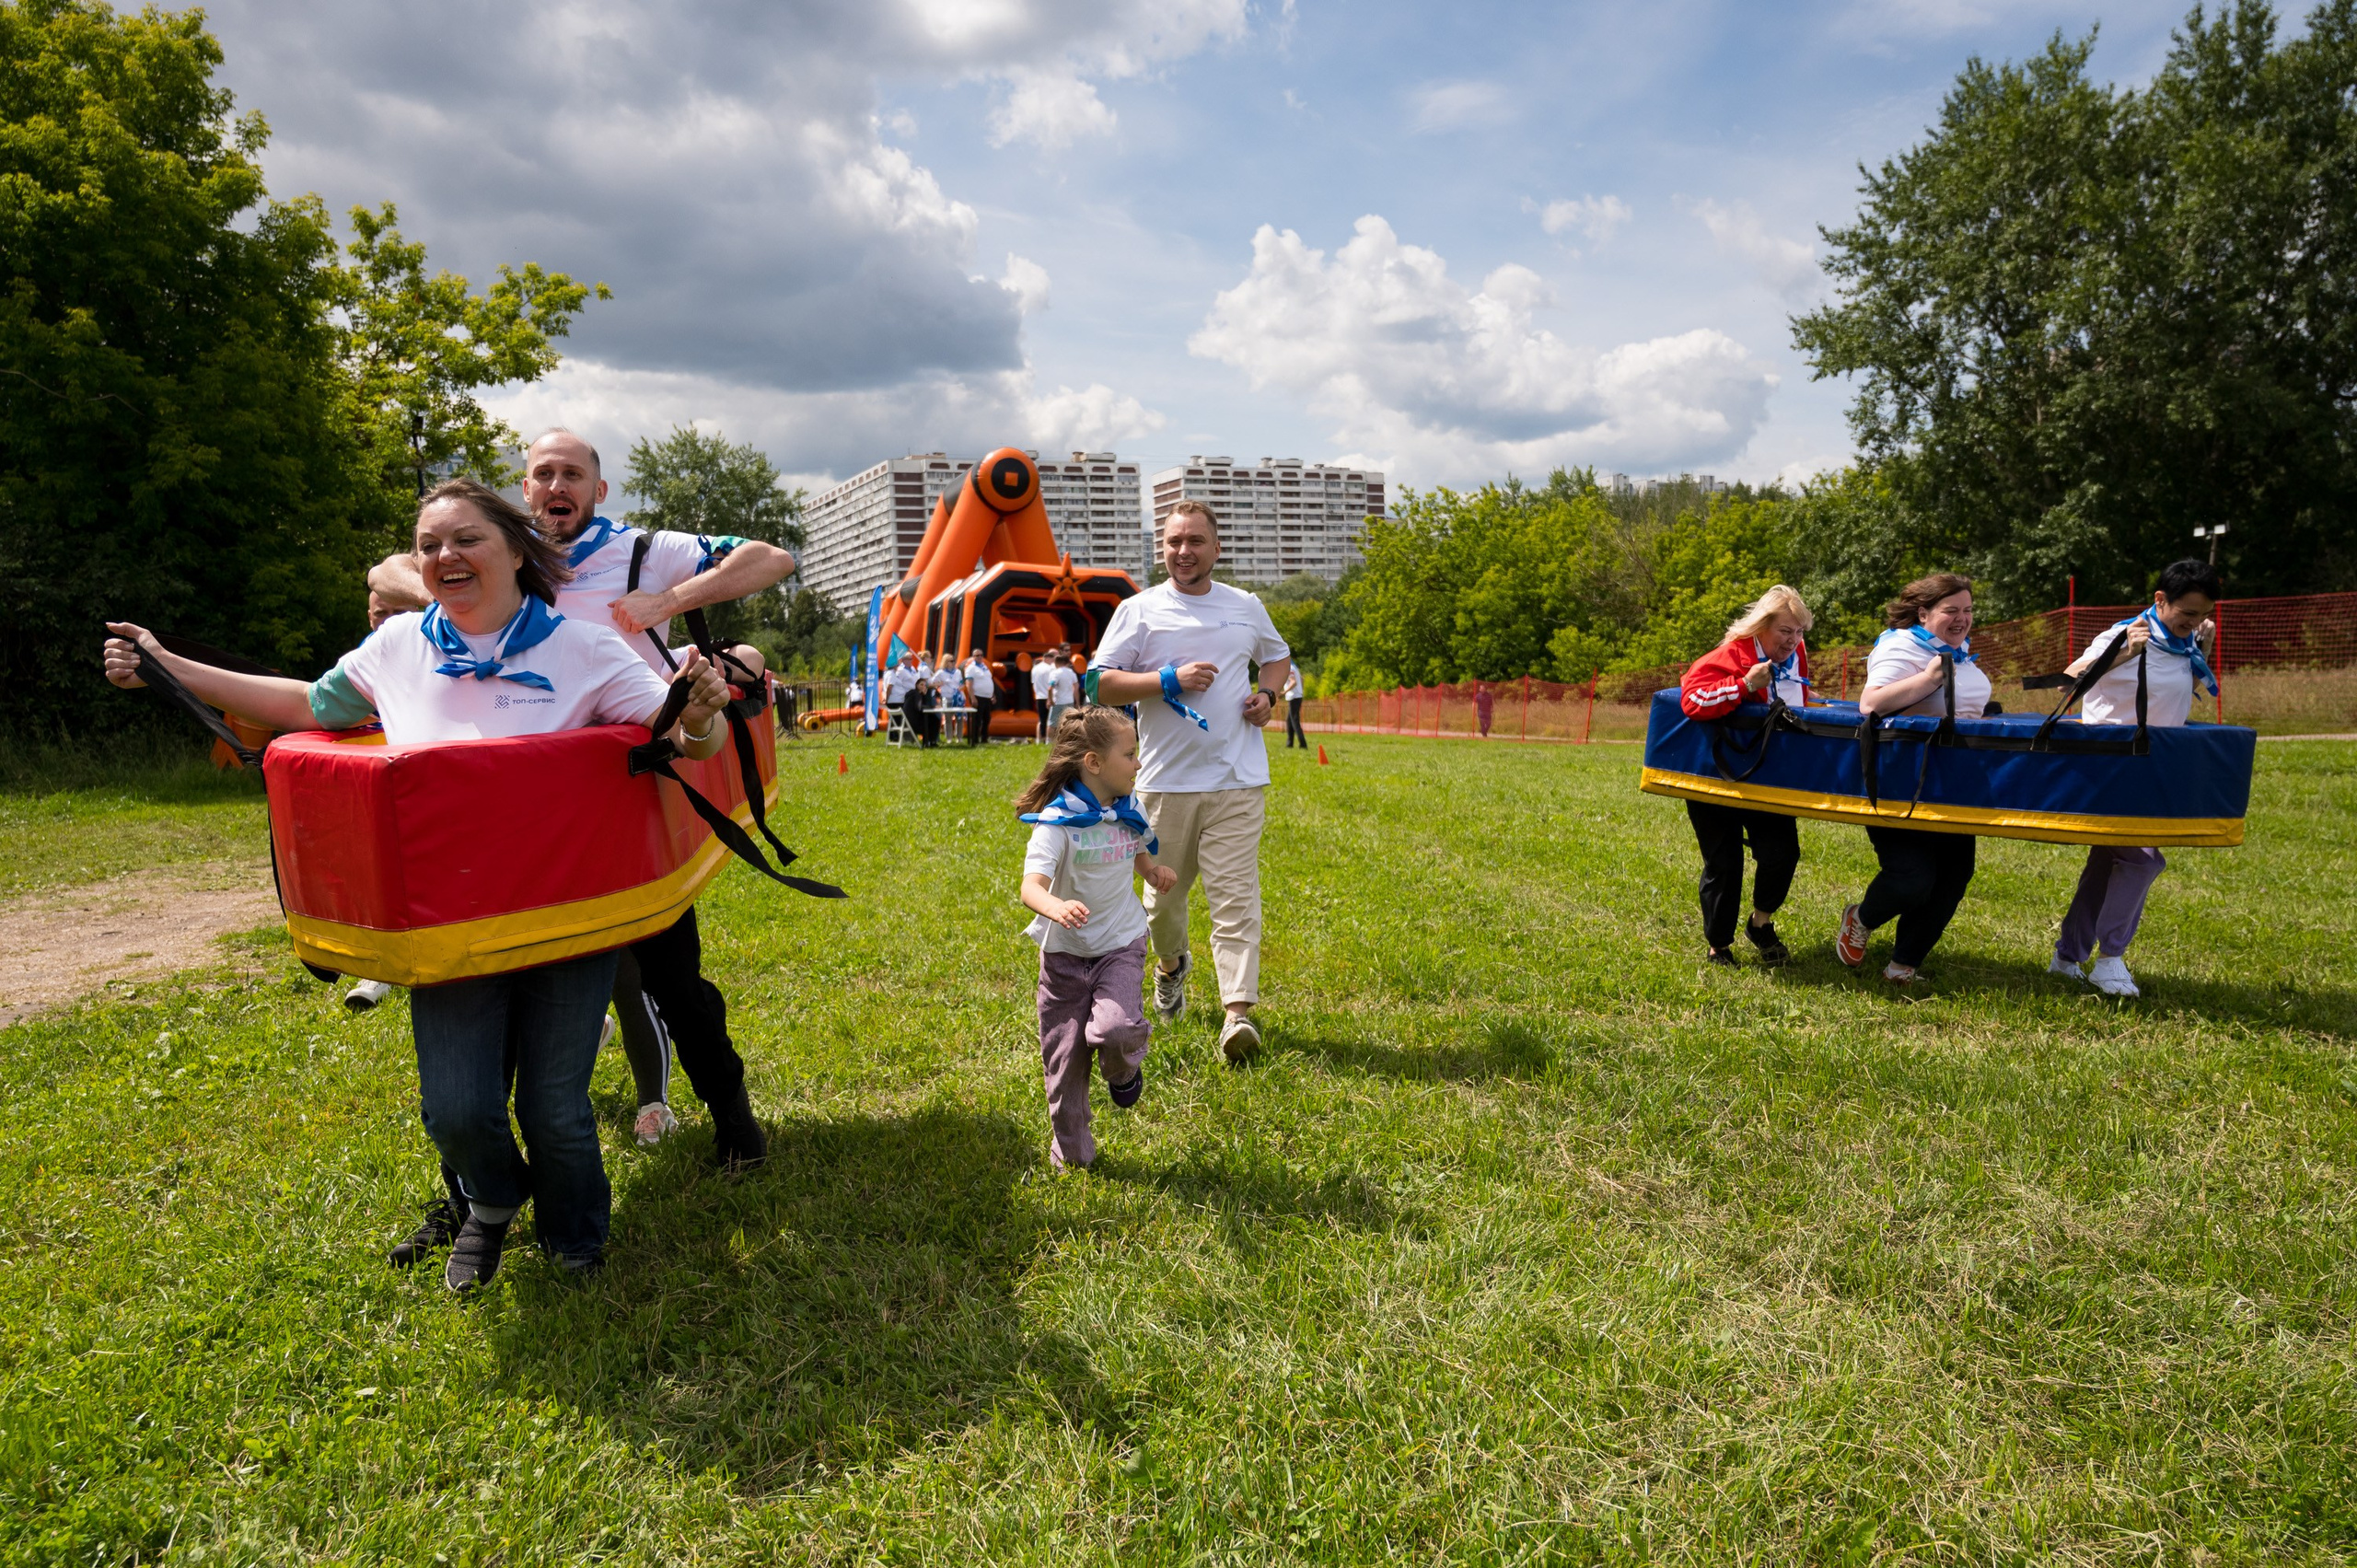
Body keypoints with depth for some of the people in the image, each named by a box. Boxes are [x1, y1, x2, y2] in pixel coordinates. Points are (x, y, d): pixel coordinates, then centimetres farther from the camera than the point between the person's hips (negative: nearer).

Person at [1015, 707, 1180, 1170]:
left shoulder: (1127, 812, 0)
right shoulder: (1057, 821, -18)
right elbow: (1032, 886, -31)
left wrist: (1152, 871, 0)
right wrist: (1057, 907, -54)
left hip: (1121, 945, 2)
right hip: (1065, 952, -2)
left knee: (1115, 1029, -25)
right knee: (1064, 1058, 8)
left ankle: (1123, 1068, 13)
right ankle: (1071, 1153, 30)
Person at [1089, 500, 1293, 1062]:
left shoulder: (1247, 607, 11)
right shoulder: (1139, 610, 2)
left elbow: (1278, 656, 28)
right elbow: (1101, 683, -4)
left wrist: (1268, 694, 6)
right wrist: (1170, 681, -15)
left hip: (1237, 782, 0)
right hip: (1165, 780, 0)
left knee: (1235, 898, -8)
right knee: (1164, 893, 13)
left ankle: (1239, 1012, -10)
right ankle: (1171, 966, 42)